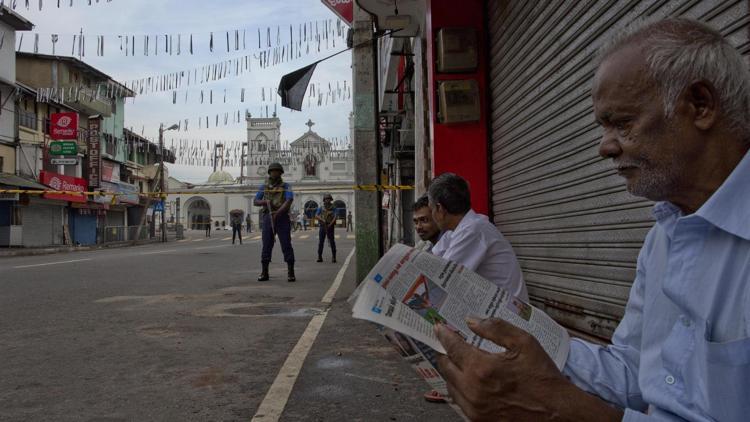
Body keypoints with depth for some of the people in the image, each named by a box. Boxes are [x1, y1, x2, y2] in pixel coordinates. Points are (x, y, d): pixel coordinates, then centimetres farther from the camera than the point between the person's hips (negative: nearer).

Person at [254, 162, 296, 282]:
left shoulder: (286, 187, 2)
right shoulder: (264, 187, 13)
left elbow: (289, 202, -14)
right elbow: (255, 202, 9)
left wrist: (277, 213, -29)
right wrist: (265, 202, -14)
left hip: (282, 219, -3)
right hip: (268, 219, 3)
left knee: (286, 245, -8)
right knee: (266, 246, 0)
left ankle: (291, 273, -4)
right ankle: (264, 273, 7)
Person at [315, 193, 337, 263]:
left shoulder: (333, 208, 2)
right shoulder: (320, 208, 7)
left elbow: (335, 217, -11)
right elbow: (316, 216, -4)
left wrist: (330, 224, -24)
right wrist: (322, 220, -21)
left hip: (330, 228, -1)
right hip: (322, 227, 1)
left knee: (332, 242, -5)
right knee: (320, 242, -2)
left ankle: (333, 257, 0)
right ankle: (319, 257, 3)